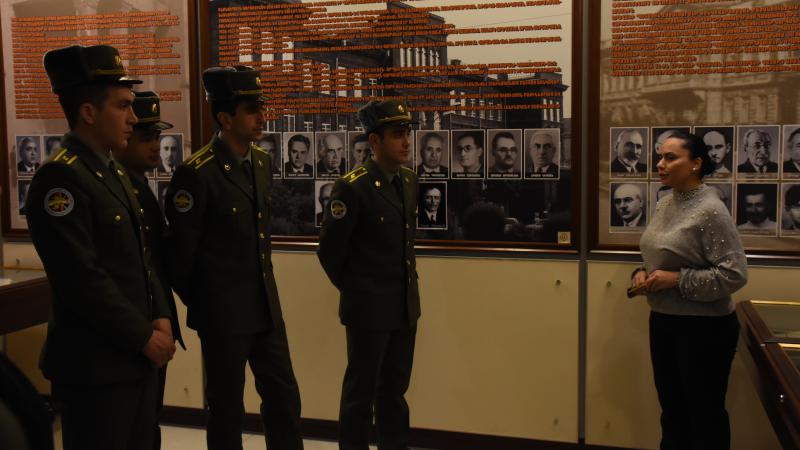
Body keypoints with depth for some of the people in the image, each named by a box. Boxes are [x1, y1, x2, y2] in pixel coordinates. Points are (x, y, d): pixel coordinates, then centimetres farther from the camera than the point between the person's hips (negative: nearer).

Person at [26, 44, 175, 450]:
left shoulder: (115, 174, 12)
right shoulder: (60, 179, -17)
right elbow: (82, 280, -23)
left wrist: (160, 317, 1)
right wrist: (145, 337, -16)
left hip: (135, 357, 9)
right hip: (94, 365, -9)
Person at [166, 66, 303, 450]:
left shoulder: (262, 162, 5)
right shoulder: (196, 173, -18)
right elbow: (180, 253, -12)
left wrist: (264, 285, 16)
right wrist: (200, 304, -1)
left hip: (266, 307, 7)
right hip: (224, 313, -6)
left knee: (284, 398, 13)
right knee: (227, 408, 8)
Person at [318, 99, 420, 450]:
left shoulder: (409, 180, 5)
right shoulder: (352, 187, -17)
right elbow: (329, 251, -12)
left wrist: (407, 284, 15)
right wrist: (353, 289, 0)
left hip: (406, 305, 7)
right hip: (369, 308, -7)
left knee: (395, 388, 18)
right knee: (361, 391, 7)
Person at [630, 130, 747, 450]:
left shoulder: (710, 211, -18)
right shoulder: (664, 205, 6)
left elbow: (735, 274, -22)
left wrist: (678, 280, -22)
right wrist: (642, 274, -3)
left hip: (703, 327, -8)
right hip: (663, 321, 8)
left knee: (704, 414, 8)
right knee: (672, 408, 21)